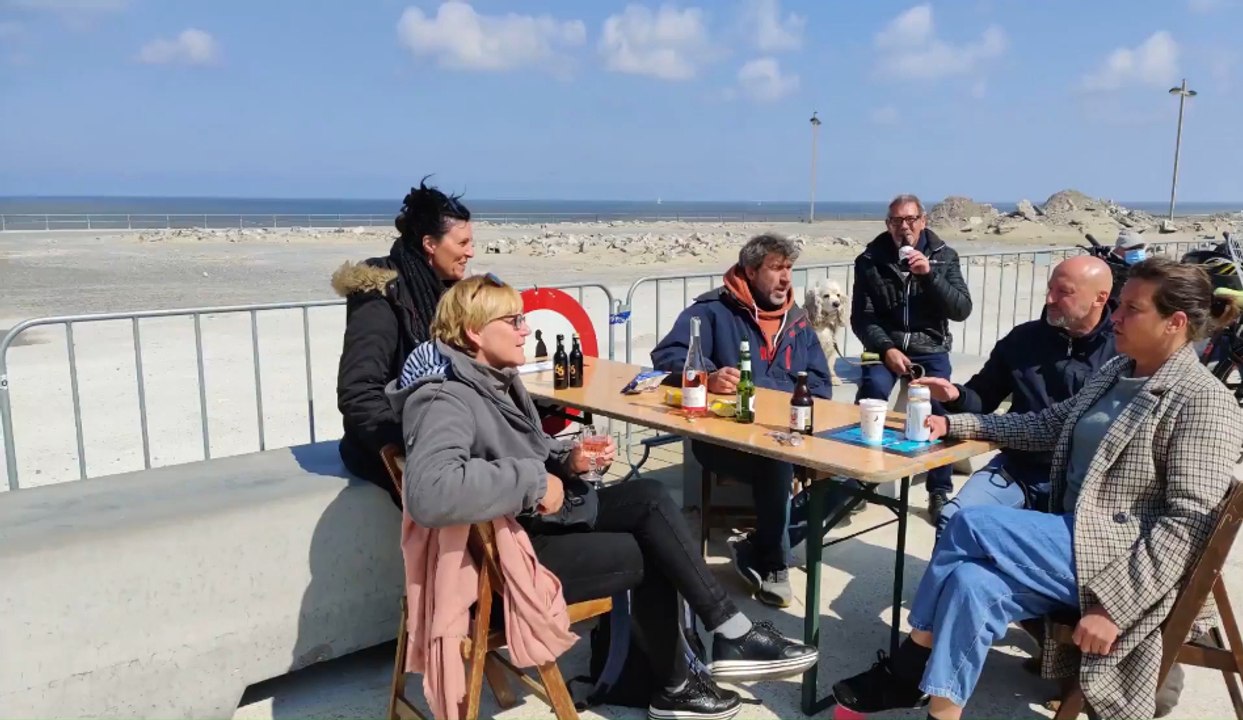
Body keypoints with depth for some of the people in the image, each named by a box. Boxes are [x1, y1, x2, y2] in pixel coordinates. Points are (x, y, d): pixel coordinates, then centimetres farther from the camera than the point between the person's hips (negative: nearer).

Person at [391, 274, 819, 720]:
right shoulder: (443, 400, -24)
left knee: (648, 497, -7)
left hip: (544, 514, 9)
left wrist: (569, 459, -1)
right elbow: (428, 495, -43)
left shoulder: (495, 376, 7)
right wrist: (533, 482, -32)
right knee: (651, 557, -9)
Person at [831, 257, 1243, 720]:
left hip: (1123, 566, -7)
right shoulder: (1116, 372, 12)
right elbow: (1046, 426, 17)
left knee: (970, 524, -21)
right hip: (1075, 541, 7)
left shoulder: (1204, 404, -13)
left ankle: (910, 666, -6)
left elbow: (1189, 523, -19)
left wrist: (1114, 604, -25)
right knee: (970, 583, -20)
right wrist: (954, 424, 7)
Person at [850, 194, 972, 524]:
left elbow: (962, 310, -8)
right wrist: (887, 349, -19)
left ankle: (940, 490, -10)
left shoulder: (944, 256, 2)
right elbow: (861, 317, -3)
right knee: (874, 390, -31)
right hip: (886, 345, 0)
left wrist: (929, 274, -20)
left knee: (940, 404, -25)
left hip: (930, 348, 1)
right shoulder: (870, 259, 0)